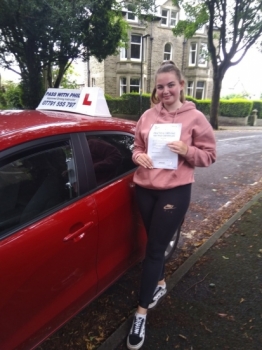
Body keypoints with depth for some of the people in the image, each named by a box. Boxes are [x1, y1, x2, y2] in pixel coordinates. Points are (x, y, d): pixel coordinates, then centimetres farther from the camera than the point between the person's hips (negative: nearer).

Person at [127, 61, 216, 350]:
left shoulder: (195, 118, -5)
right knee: (155, 243, 20)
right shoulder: (147, 116, 5)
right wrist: (139, 156, -10)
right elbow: (136, 147, 13)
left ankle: (141, 312, 17)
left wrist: (186, 151, -21)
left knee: (154, 248, 1)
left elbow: (209, 155, -2)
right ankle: (160, 284, 47)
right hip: (145, 188, 4)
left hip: (175, 191, -4)